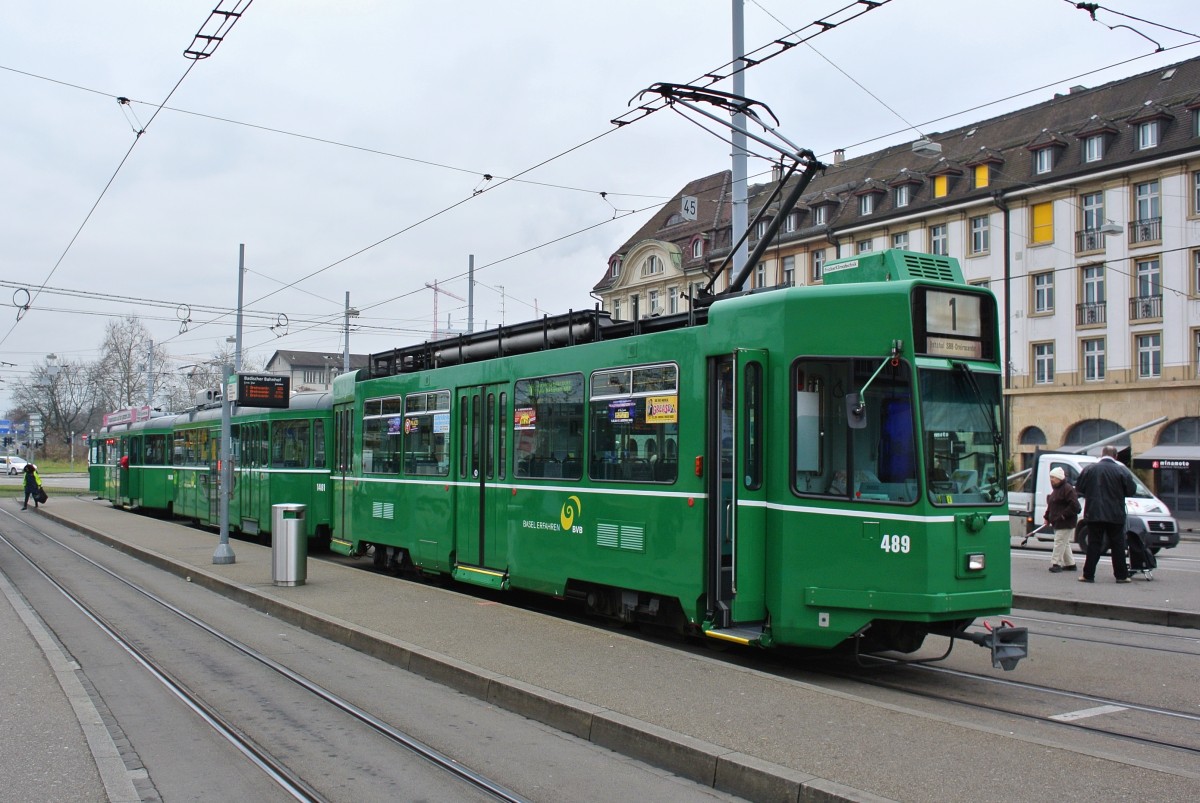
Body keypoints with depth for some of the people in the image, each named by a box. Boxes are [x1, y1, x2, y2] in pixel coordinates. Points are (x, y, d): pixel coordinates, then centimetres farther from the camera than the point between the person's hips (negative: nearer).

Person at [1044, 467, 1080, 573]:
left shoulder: (1067, 489, -15)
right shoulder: (1055, 489, 17)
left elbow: (1074, 505, -23)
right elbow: (1050, 506, 25)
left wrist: (1064, 515, -22)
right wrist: (1047, 517, 17)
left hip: (1065, 523, -10)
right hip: (1057, 523, 10)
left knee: (1060, 542, -10)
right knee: (1064, 543, 15)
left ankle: (1056, 563, -9)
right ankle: (1070, 564, 22)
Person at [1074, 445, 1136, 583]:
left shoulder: (1090, 469, -1)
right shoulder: (1122, 471, -5)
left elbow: (1079, 489, 3)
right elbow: (1131, 491, -3)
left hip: (1094, 514, 1)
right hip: (1115, 515, -1)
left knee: (1094, 544, 5)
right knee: (1117, 546, 7)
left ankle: (1088, 574, 3)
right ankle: (1121, 575, 10)